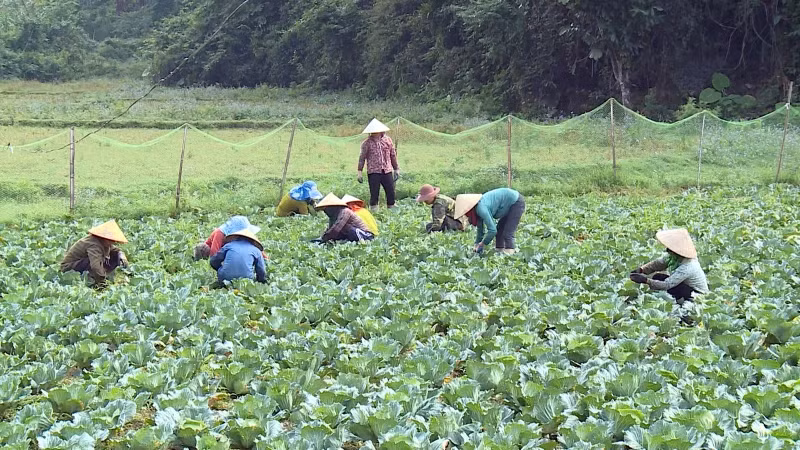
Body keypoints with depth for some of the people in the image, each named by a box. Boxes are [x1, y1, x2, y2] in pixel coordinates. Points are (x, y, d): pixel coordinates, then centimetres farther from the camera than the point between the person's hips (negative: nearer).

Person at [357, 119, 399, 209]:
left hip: (387, 171, 3)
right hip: (373, 172, -3)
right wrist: (360, 172, -2)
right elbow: (362, 158, 3)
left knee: (391, 192, 2)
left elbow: (393, 155, 15)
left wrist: (396, 169, 16)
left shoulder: (388, 140, 8)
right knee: (374, 194, -3)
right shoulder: (367, 143, 0)